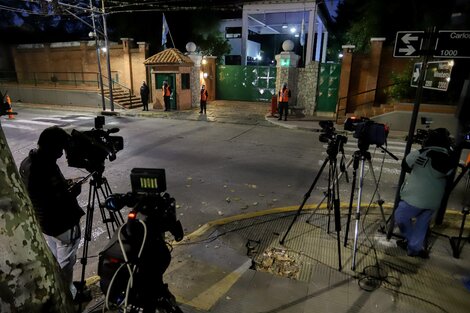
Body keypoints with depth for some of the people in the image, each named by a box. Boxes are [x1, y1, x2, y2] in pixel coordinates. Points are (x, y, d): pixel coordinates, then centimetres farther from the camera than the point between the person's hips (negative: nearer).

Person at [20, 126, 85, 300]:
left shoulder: (26, 163, -4)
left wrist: (63, 185, 4)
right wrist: (72, 193, -15)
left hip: (44, 223, 9)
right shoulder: (46, 168, -34)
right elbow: (55, 204, -30)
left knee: (53, 259, 27)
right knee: (65, 263, 13)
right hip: (63, 225, -9)